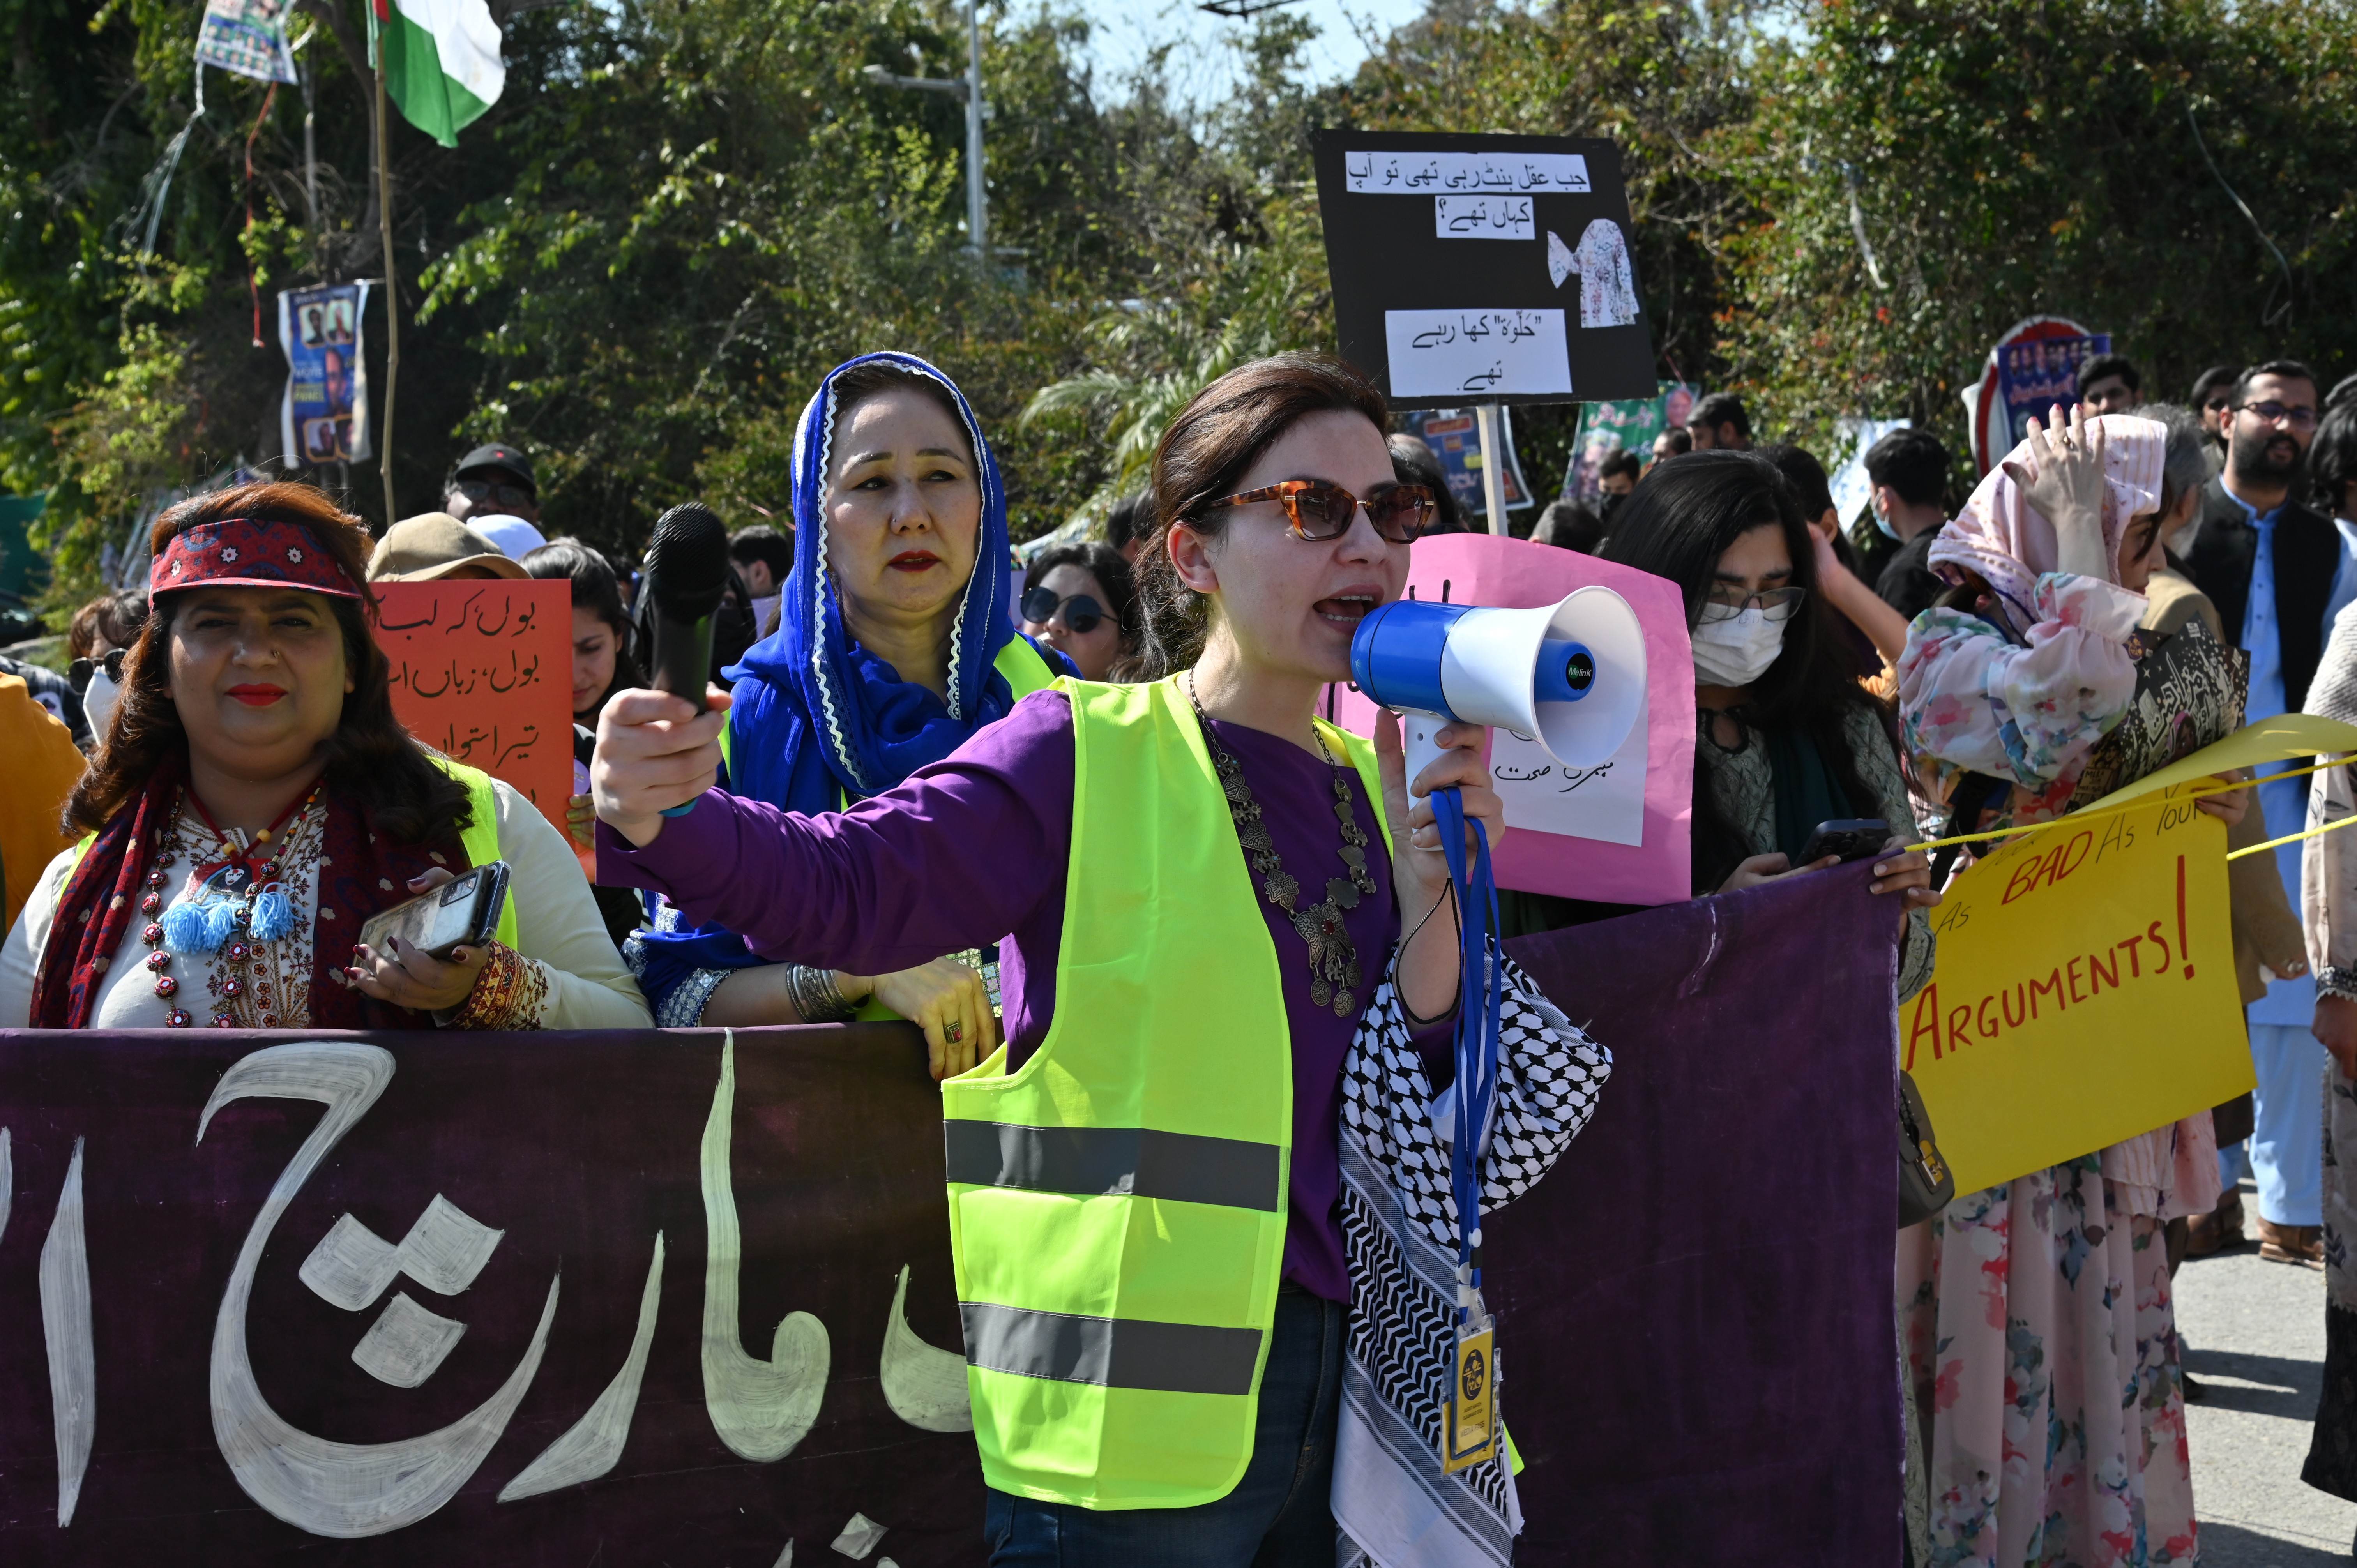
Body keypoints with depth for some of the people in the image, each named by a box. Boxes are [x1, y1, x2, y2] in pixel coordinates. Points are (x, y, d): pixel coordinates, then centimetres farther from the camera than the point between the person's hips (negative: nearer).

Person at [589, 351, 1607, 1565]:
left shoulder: (1375, 788, 12)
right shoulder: (1087, 758, -5)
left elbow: (1423, 1106, 7)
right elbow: (843, 885, -15)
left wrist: (1434, 898, -10)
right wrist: (662, 816, -34)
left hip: (1322, 1379, 6)